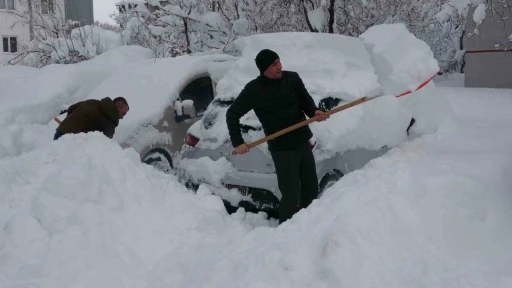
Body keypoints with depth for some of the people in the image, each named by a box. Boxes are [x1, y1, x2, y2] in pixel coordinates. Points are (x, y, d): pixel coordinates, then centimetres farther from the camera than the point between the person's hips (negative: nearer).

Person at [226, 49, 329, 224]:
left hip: (303, 142, 5)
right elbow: (232, 114, -3)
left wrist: (314, 112, -14)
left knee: (311, 188, 16)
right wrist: (237, 142, -10)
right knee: (291, 195, -6)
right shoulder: (254, 89, -11)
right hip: (281, 148, -5)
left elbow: (306, 99, 9)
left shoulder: (292, 78, -2)